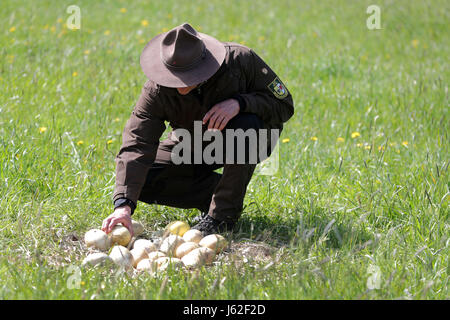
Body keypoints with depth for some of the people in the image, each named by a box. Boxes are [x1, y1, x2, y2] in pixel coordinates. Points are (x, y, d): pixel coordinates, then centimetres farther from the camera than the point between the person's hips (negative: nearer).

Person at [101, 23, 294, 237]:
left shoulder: (240, 60, -29)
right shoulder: (157, 90, -26)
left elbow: (284, 105, -21)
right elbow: (136, 144, -33)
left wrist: (239, 102, -41)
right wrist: (123, 205, -46)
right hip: (193, 146, 2)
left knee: (246, 124, -38)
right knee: (143, 180, -19)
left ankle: (223, 214, -24)